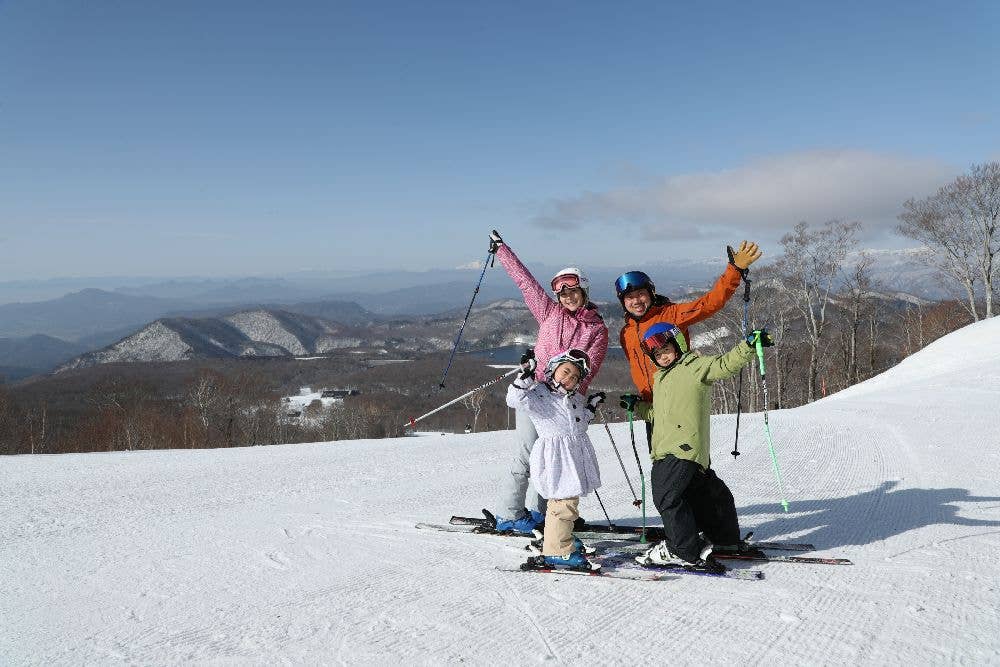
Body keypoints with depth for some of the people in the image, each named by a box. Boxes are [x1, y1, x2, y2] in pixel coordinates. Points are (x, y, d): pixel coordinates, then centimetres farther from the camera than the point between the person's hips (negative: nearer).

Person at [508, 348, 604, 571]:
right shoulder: (538, 394, -7)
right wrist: (526, 376, -31)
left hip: (577, 455, 9)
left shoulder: (575, 398, 17)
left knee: (569, 498, 21)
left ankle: (554, 537, 39)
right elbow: (515, 400, -24)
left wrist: (591, 407, 19)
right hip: (556, 457, -9)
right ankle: (557, 552, -6)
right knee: (564, 502, -13)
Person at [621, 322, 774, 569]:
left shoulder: (695, 366, 0)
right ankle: (724, 537, 32)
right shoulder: (660, 379, 25)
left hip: (684, 447, -9)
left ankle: (683, 550, -4)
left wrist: (748, 345, -24)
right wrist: (636, 406, 25)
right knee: (703, 492, 18)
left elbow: (726, 364, -11)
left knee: (667, 497, -13)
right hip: (665, 451, 9)